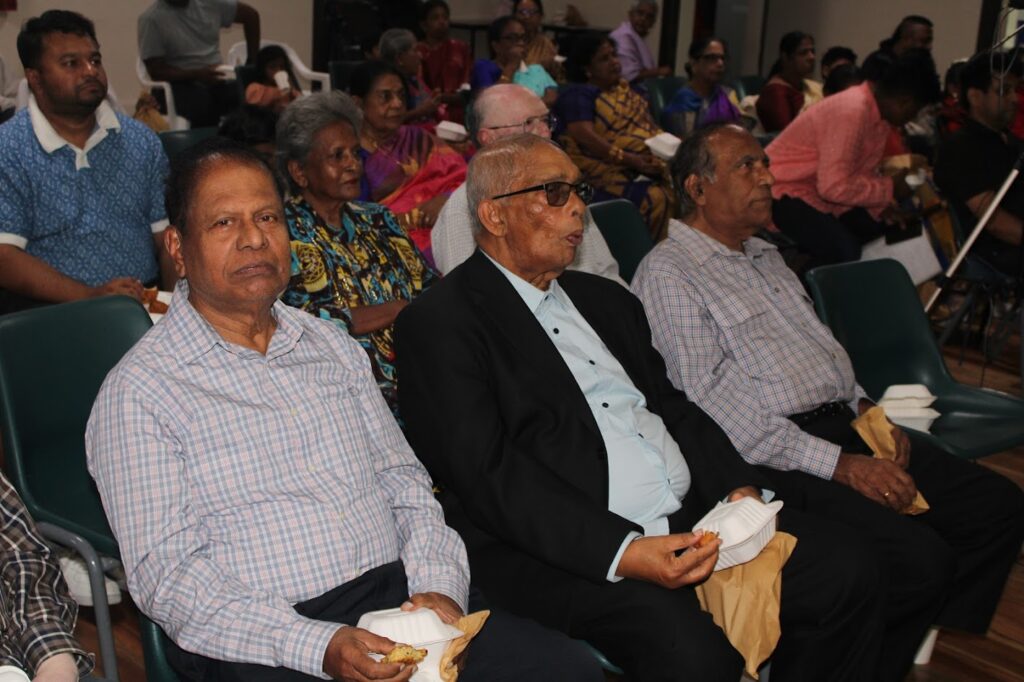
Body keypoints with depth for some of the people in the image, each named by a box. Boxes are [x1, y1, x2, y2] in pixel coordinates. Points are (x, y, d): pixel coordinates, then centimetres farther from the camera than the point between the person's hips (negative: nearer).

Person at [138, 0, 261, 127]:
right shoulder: (151, 18, -6)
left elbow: (251, 15, 17)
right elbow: (156, 72, -8)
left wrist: (252, 61, 10)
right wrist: (196, 75, -22)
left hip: (215, 81, 4)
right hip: (182, 85, -4)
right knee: (203, 103, -38)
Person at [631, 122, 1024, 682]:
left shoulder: (765, 256, 22)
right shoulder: (667, 274, -7)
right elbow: (713, 400, -15)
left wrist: (865, 410, 6)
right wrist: (840, 465, -18)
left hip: (842, 426, 9)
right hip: (772, 461, -9)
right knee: (918, 556, -25)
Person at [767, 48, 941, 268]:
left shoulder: (877, 109, 5)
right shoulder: (853, 111, -24)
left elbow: (862, 173, 12)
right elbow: (834, 186, -27)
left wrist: (883, 204, -5)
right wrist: (890, 189, -16)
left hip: (823, 193, 10)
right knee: (844, 253, -29)